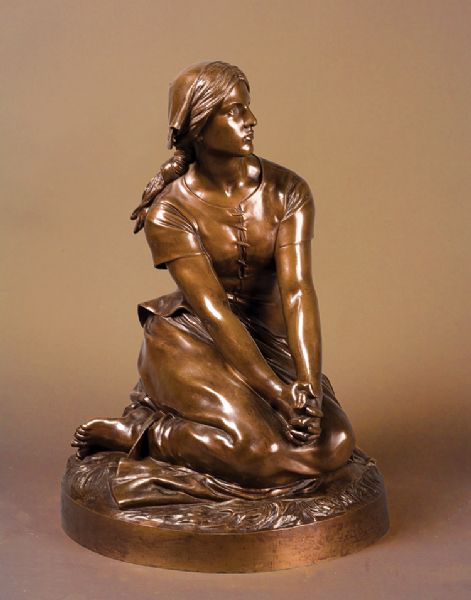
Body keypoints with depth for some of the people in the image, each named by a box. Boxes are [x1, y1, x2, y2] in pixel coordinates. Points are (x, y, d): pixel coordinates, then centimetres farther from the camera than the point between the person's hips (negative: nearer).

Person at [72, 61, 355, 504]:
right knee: (252, 446, -28)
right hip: (193, 343, -5)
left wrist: (308, 384, -30)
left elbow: (296, 288, -17)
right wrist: (277, 393, -29)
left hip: (267, 340, 5)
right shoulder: (170, 210, -16)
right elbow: (211, 307, -23)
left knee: (333, 445, -12)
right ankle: (130, 432, -1)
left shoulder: (287, 190, -7)